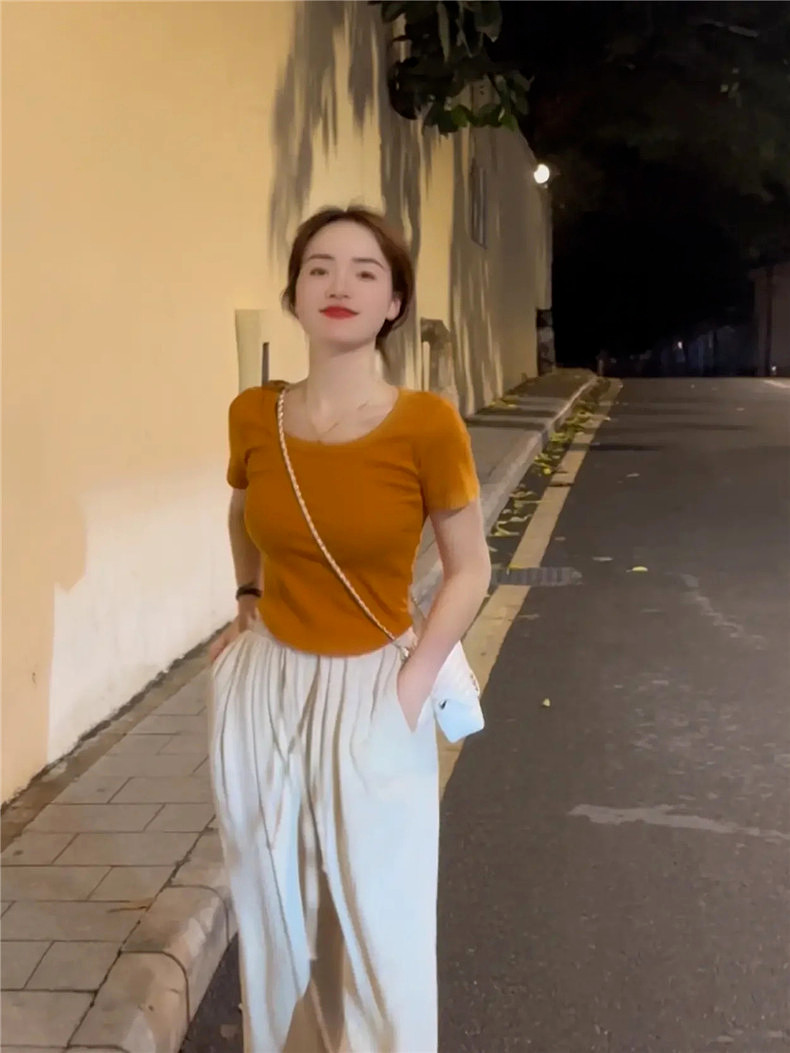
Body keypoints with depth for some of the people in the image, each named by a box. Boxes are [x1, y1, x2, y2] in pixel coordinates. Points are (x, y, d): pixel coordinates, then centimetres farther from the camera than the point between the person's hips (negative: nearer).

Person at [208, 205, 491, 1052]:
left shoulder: (426, 425, -16)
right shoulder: (253, 416, -5)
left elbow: (469, 571, -6)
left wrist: (408, 689, -10)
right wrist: (250, 603, 9)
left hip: (370, 696, -3)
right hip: (259, 693, 4)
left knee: (380, 937, 9)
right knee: (273, 919, 20)